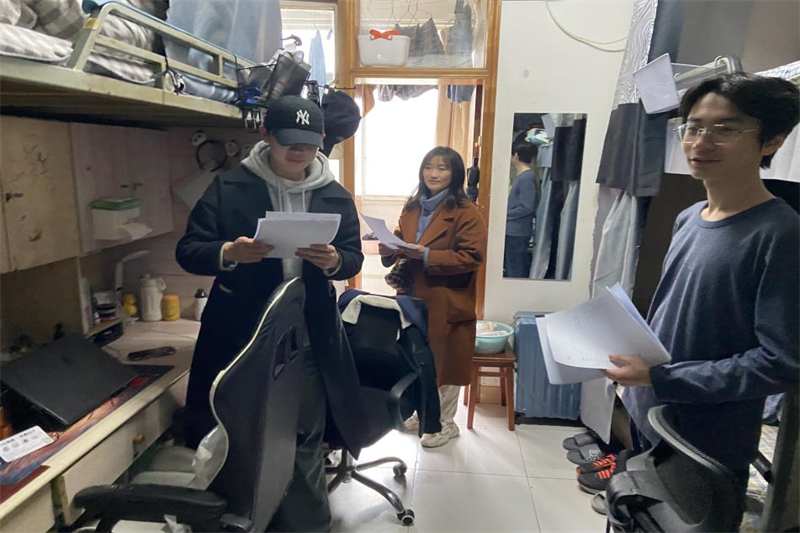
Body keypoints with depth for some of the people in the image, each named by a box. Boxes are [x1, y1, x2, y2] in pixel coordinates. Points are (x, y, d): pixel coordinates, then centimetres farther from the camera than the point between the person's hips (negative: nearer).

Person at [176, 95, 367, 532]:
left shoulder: (336, 196, 5)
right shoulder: (229, 187, -2)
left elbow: (354, 258, 7)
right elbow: (187, 251, -3)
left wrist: (333, 261, -17)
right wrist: (229, 254, -24)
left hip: (308, 344, 1)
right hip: (240, 338, 0)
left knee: (304, 443, 10)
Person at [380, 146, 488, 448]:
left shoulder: (466, 212, -11)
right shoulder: (412, 208, 11)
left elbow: (473, 256, -18)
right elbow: (399, 243, 17)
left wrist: (426, 255, -24)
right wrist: (390, 247, -8)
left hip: (447, 302, -6)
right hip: (414, 298, 6)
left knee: (445, 362, 6)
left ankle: (446, 423, 24)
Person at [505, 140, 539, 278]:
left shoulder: (527, 177, -15)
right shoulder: (522, 176, 13)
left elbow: (527, 208, -20)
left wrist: (504, 214, -11)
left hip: (517, 232, -9)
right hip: (513, 231, 9)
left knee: (515, 273, -2)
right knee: (511, 270, 15)